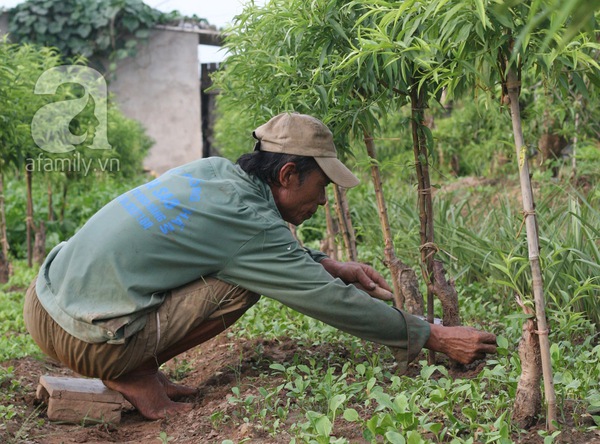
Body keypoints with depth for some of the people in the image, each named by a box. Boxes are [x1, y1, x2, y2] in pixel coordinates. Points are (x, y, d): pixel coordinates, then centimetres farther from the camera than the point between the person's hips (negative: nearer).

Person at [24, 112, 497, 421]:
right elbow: (332, 302, -10)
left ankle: (133, 368, 13)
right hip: (83, 338, -8)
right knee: (244, 281, -9)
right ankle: (135, 374, 0)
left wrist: (331, 265, 18)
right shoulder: (248, 222, -16)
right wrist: (434, 337, -3)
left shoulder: (212, 170, 6)